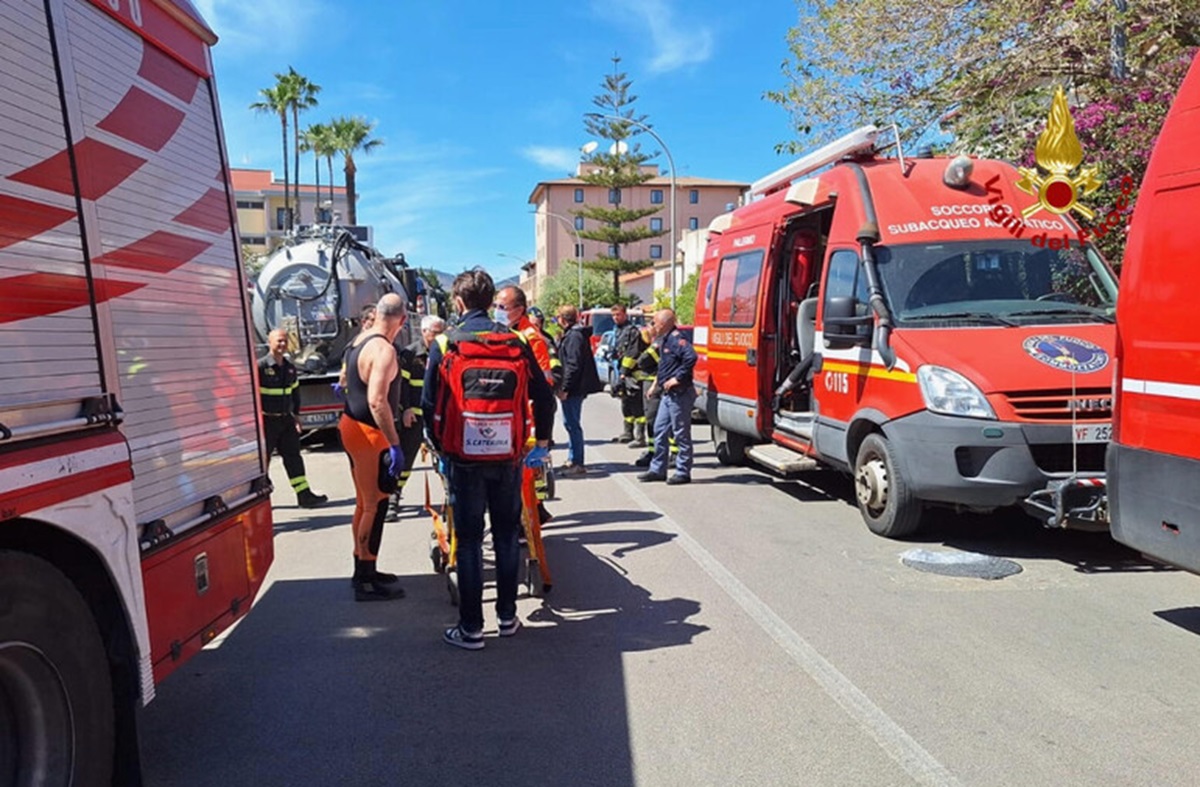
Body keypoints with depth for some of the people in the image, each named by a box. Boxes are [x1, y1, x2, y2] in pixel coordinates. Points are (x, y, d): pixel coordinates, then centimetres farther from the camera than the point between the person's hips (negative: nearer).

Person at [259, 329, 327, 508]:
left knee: (293, 456, 6)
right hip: (267, 421, -6)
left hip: (286, 420, 6)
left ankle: (304, 495, 8)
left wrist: (296, 415, 18)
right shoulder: (260, 367, -12)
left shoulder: (290, 368, 10)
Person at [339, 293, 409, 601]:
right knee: (375, 506, -2)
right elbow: (377, 401, -30)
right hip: (368, 432, -10)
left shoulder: (359, 342, 8)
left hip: (352, 424, 10)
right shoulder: (384, 350, -21)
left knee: (365, 504, 18)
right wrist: (395, 444, -29)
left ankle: (363, 570, 29)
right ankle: (366, 582, 5)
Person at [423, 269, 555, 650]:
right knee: (507, 535, 15)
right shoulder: (515, 341, 0)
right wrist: (542, 442, 14)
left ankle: (471, 628, 11)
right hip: (508, 454, 2)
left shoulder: (445, 343, -6)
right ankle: (508, 617, 24)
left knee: (469, 540, 6)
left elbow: (429, 403, -5)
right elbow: (544, 395, 2)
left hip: (464, 455, -2)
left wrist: (439, 446, 9)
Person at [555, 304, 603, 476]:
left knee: (572, 424, -6)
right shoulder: (572, 334, 15)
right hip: (575, 388, 10)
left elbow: (573, 365, -21)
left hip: (574, 389, -10)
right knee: (570, 423, 17)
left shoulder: (574, 336, -16)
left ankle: (577, 463, -1)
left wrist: (565, 388, -20)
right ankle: (572, 459, 25)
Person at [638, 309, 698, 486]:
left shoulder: (677, 338, -16)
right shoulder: (665, 339, 16)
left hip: (680, 394, -11)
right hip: (669, 394, 11)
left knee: (681, 434, -1)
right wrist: (657, 382, 21)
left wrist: (677, 378, -26)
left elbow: (691, 357, -31)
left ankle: (683, 472, 7)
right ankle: (657, 470, 21)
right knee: (660, 431, 13)